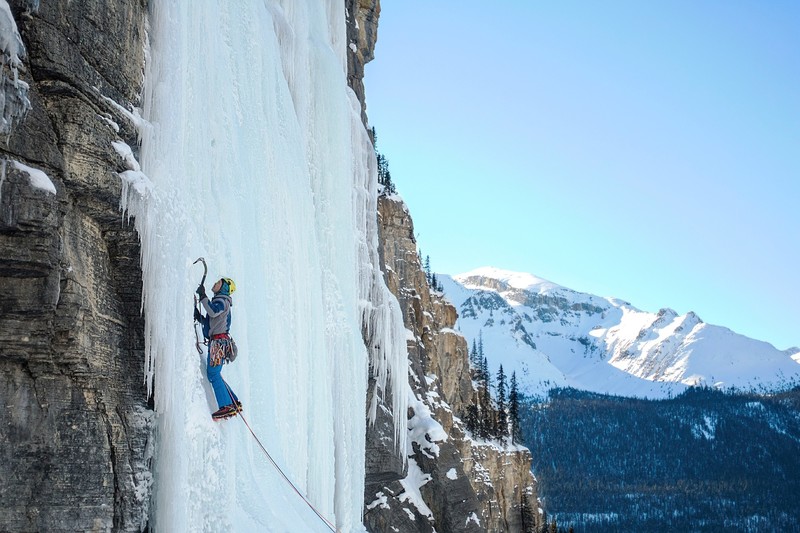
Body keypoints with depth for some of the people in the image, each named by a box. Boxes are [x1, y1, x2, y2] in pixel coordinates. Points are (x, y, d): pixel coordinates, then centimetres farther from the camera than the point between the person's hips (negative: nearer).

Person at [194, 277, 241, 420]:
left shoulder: (222, 301, -5)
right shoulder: (219, 302, 25)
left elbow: (213, 312, -26)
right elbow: (208, 322, 27)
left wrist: (202, 296, -18)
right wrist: (197, 315, 16)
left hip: (219, 341, -10)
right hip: (216, 342, 10)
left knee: (213, 374, -14)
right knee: (214, 375, 11)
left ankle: (226, 406, -18)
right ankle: (235, 403, 13)